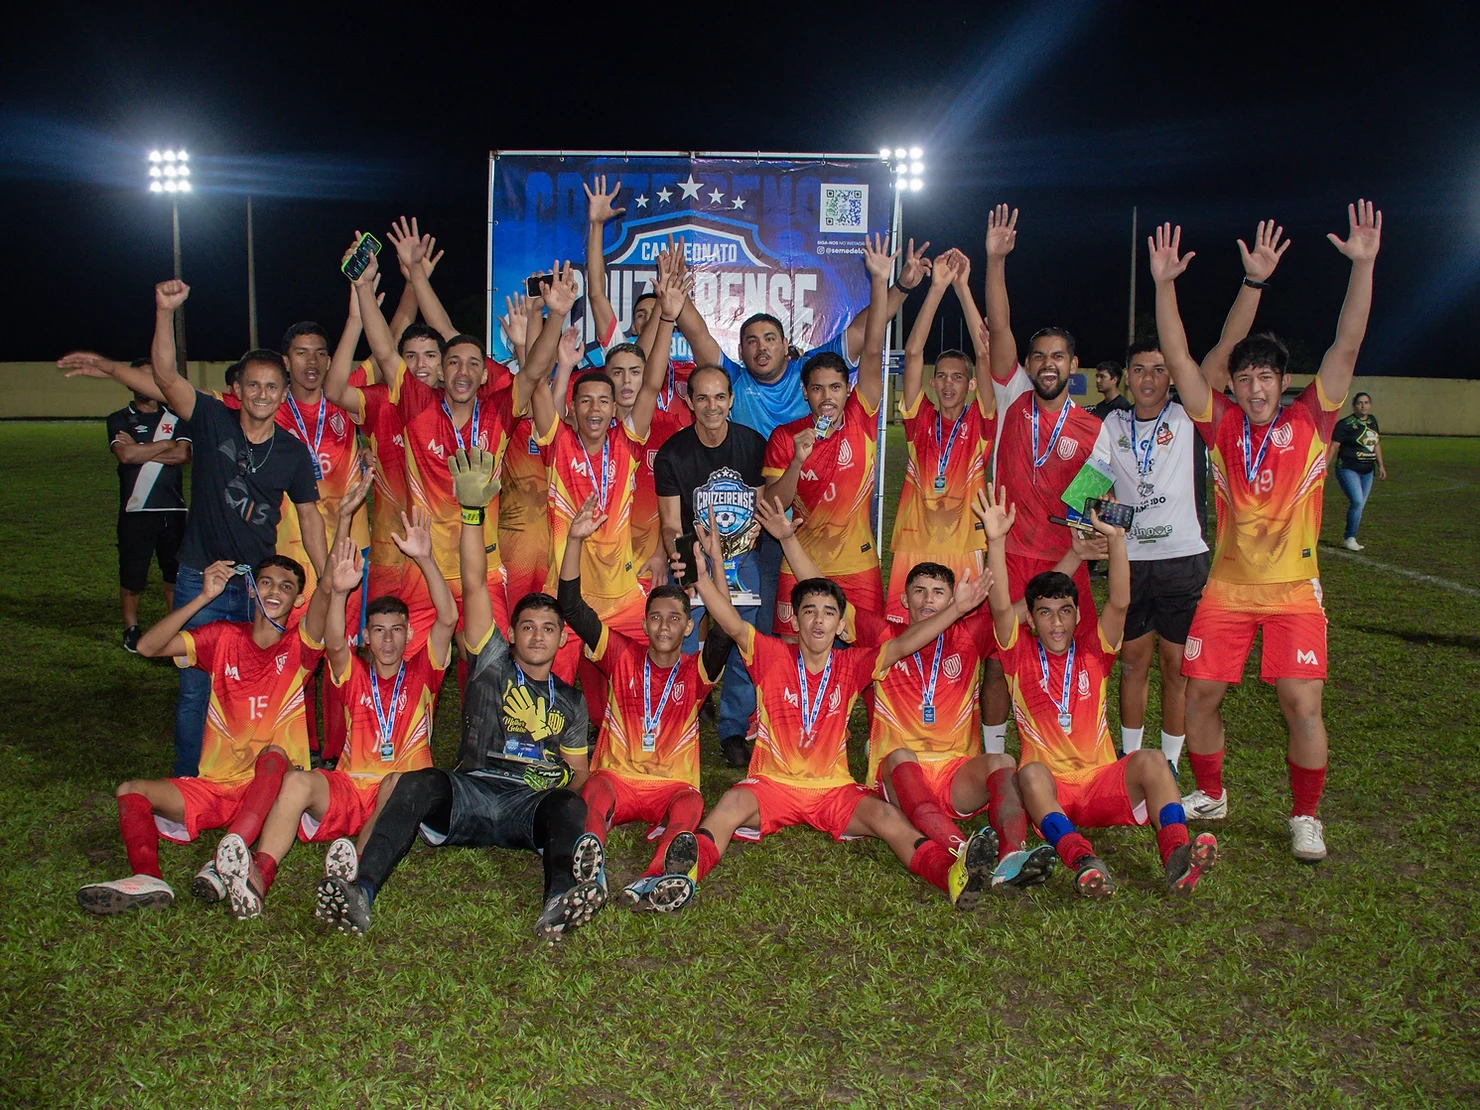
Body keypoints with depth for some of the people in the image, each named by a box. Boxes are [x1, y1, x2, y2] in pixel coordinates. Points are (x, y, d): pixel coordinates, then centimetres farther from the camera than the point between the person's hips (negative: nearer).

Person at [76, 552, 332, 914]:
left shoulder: (298, 646, -1)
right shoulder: (225, 637, 5)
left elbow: (324, 601, -22)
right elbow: (147, 646, -8)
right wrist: (205, 597, -16)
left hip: (271, 791, -3)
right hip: (215, 787, 4)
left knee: (275, 752, -33)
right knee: (131, 791, -12)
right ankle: (147, 878, -38)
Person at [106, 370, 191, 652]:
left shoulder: (176, 418, 11)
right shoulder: (119, 420, 6)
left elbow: (183, 455, -7)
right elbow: (125, 454, -13)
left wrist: (139, 450, -9)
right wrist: (165, 445, -5)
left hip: (172, 509, 2)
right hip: (135, 509, -2)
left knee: (175, 571, 7)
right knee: (131, 575, 4)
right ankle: (131, 630, 18)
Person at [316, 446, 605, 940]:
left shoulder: (569, 701, 26)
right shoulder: (492, 662, 19)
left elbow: (578, 770, 24)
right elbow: (475, 584, 7)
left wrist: (565, 780, -3)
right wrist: (472, 510, -5)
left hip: (533, 806, 1)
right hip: (471, 792, -1)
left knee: (568, 807, -32)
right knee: (420, 782, -31)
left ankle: (560, 901, -62)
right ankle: (361, 893, -48)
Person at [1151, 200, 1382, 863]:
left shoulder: (1309, 422, -2)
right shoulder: (1223, 424, 1)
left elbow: (1347, 346, -10)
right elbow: (1178, 359, -6)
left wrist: (1362, 265, -19)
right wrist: (1164, 284, -15)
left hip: (1292, 589, -2)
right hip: (1226, 588, 2)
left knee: (1302, 705, -8)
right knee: (1198, 695, 3)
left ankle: (1305, 816, 13)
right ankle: (1210, 795, 27)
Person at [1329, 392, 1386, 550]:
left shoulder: (1372, 421, 10)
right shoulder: (1345, 424, -11)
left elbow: (1376, 443, 22)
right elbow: (1333, 446, -13)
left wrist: (1380, 464, 20)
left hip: (1367, 471, 7)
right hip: (1348, 470, -7)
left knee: (1360, 506, 9)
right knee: (1357, 501, -20)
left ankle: (1348, 538, 20)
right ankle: (1350, 538, -7)